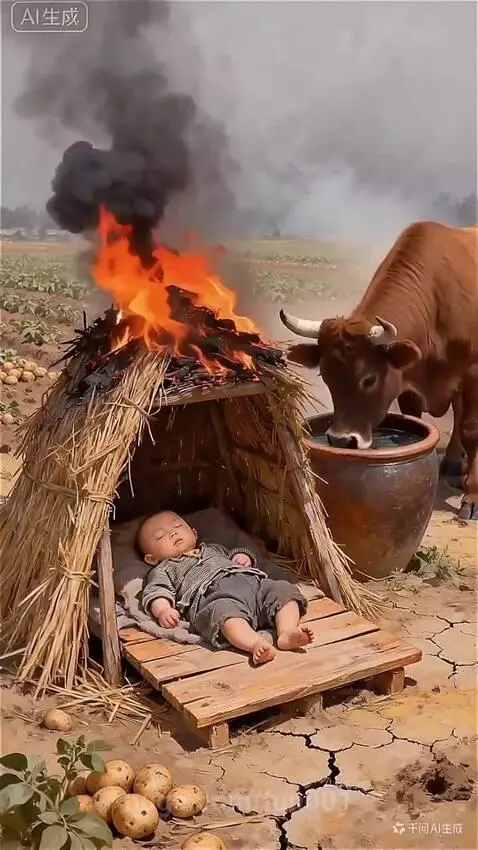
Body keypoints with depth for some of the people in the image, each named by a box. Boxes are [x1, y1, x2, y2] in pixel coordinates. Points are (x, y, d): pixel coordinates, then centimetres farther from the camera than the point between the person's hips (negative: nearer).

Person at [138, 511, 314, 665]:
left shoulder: (213, 548, 43)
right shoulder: (164, 569, 26)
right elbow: (155, 593, 9)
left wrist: (243, 557, 21)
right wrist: (163, 611, -14)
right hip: (215, 595, -6)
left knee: (285, 590, -17)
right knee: (225, 613, -40)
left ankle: (287, 632, -39)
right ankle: (256, 644, -62)